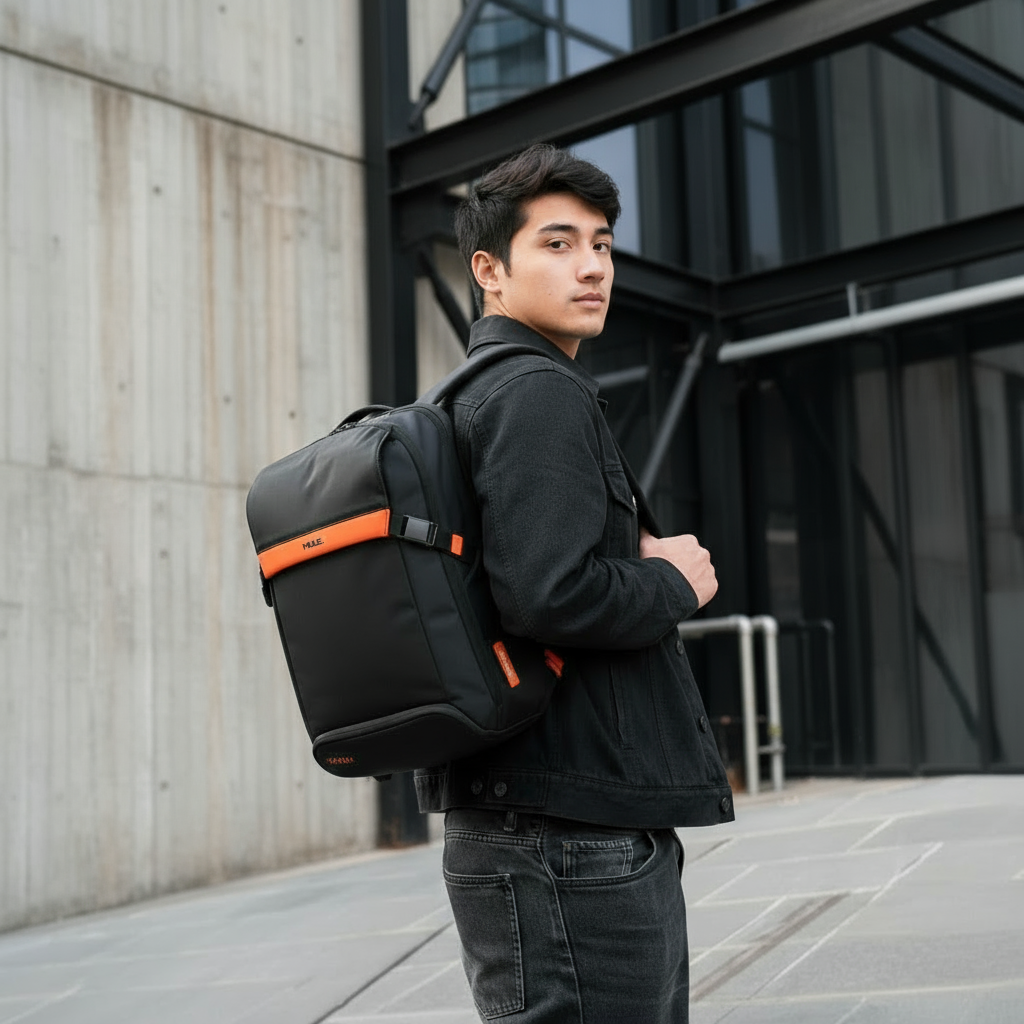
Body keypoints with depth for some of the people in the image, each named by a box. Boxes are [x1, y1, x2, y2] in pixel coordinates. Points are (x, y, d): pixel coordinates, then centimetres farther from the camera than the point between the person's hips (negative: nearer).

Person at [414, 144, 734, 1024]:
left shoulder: (476, 398, 19)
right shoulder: (537, 395, -12)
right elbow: (548, 595, -26)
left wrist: (639, 564, 9)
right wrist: (673, 583, -8)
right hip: (571, 843, -11)